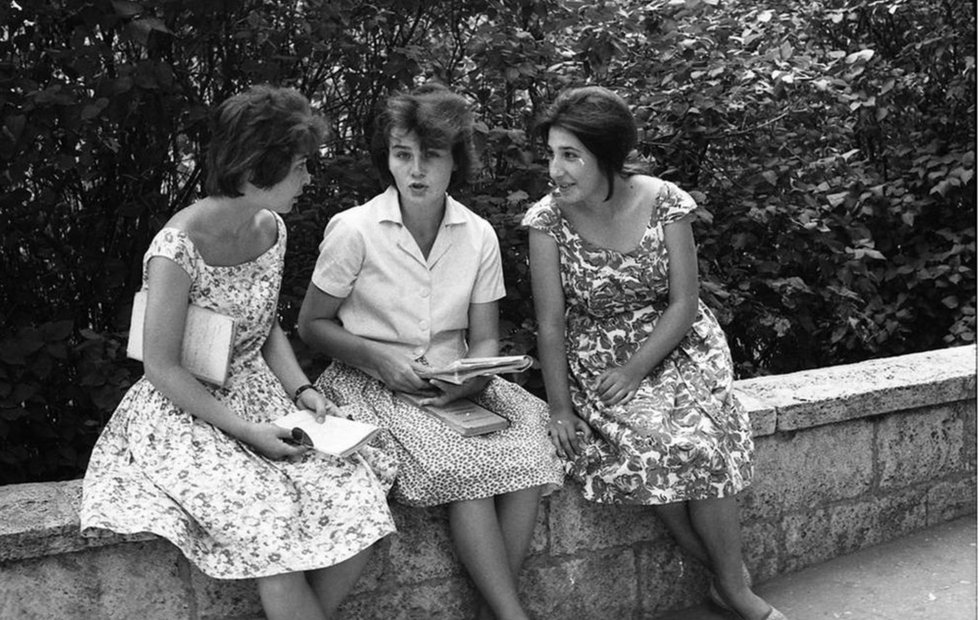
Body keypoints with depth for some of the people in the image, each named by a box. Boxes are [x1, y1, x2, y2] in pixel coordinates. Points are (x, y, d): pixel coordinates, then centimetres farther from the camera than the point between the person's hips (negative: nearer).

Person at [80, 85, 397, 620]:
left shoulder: (271, 228, 1)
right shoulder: (180, 246, -21)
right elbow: (162, 368, -16)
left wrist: (302, 391, -1)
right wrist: (245, 431, -19)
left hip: (257, 395, 6)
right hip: (184, 413, -6)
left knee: (359, 503, -13)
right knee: (274, 530, -27)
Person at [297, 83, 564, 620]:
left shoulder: (478, 236, 2)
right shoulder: (353, 230, -9)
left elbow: (484, 339, 7)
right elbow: (312, 325, -1)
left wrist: (474, 376, -16)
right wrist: (379, 358, -16)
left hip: (454, 383, 4)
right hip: (372, 383, -4)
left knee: (529, 449, -24)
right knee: (463, 465, -29)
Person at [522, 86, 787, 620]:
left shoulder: (664, 202, -10)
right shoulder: (547, 219, -9)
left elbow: (683, 303, -8)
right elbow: (551, 322, -9)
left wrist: (636, 370, -17)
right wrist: (560, 407, -14)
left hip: (674, 345, 0)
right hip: (596, 356, 0)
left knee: (694, 441, -27)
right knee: (644, 441, -27)